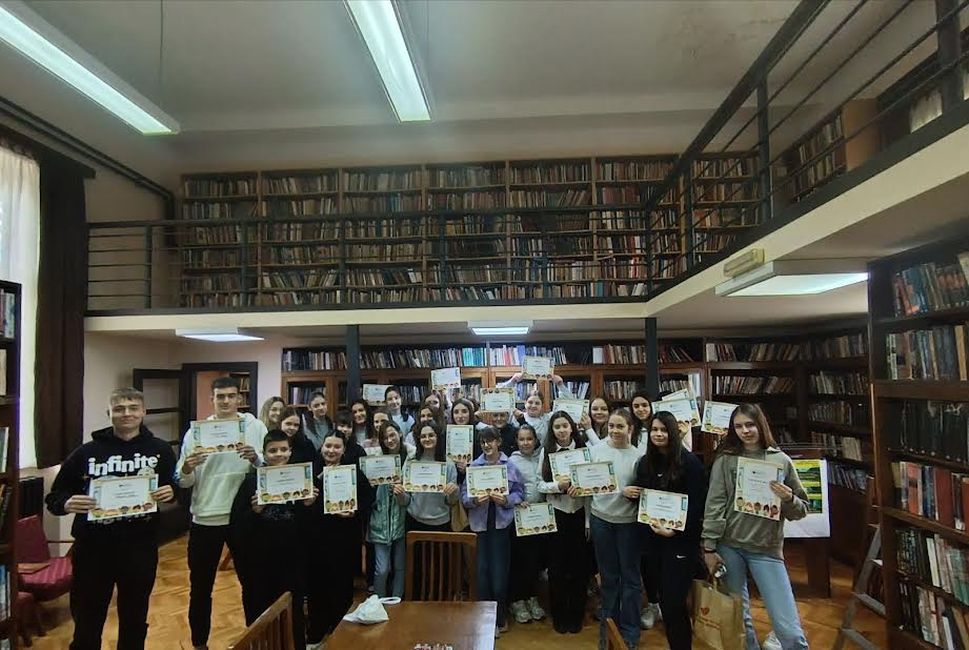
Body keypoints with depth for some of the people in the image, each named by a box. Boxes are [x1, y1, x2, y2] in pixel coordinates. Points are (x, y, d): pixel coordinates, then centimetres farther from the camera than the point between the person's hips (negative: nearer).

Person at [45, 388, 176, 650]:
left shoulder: (160, 450, 1)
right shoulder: (86, 452, 0)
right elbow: (54, 497, 4)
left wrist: (170, 493, -14)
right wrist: (67, 504, -18)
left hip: (140, 548, 0)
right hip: (93, 550, 0)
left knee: (135, 621, 16)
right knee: (87, 623, 13)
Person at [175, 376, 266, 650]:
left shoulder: (255, 427, -3)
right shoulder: (196, 430, 0)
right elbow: (183, 482, 0)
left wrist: (254, 458, -27)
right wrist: (187, 468, -22)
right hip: (204, 519, 1)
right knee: (201, 586, 14)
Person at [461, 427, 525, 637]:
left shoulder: (510, 465, 3)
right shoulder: (473, 466, 4)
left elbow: (520, 493, 2)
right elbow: (464, 495, 2)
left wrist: (507, 500, -15)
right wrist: (474, 500, -18)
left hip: (502, 523, -1)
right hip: (480, 523, 1)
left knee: (499, 571, 0)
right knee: (482, 570, 1)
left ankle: (500, 619, 19)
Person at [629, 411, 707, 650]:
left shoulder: (689, 462, -10)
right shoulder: (645, 462, 8)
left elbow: (697, 503, -13)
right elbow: (640, 495, 17)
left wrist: (676, 530, -18)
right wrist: (632, 493, -4)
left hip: (681, 539, -5)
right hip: (653, 537, 5)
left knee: (674, 601, -6)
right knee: (663, 598, 12)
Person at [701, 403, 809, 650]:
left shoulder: (781, 460, 3)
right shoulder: (725, 460, 0)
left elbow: (801, 510, 9)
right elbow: (714, 504, -2)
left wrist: (788, 499, -13)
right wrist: (709, 547, -5)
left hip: (767, 549, 0)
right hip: (729, 546, 0)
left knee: (789, 629, -4)